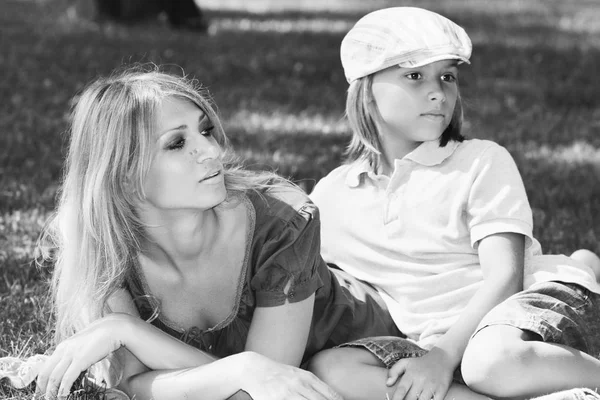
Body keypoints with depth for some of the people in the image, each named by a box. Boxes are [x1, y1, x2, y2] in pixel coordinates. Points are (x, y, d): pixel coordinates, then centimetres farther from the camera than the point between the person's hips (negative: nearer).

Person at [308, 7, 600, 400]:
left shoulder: (483, 161, 4)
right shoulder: (330, 197, 14)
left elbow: (505, 276, -7)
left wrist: (445, 355, -20)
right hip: (436, 344, 4)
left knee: (494, 360, -40)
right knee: (331, 367, -26)